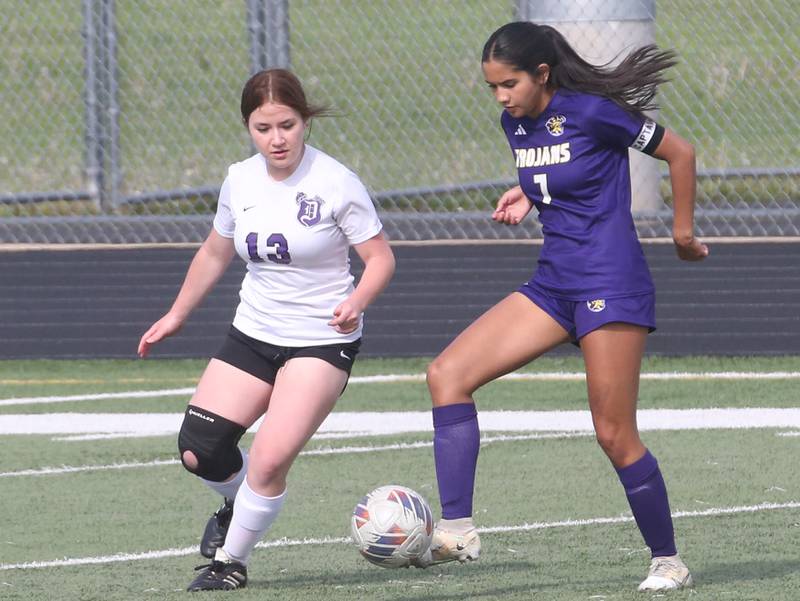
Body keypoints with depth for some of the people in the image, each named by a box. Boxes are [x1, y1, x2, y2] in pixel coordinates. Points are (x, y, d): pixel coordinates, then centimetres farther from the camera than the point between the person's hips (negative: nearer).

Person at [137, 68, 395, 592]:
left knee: (270, 462, -18)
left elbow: (381, 259, -11)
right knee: (199, 452, -6)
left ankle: (232, 561, 6)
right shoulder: (240, 181, 1)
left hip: (323, 341, -5)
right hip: (253, 333, 5)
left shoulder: (335, 183, -15)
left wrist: (356, 302, -30)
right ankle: (240, 503, 29)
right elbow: (215, 254, 18)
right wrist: (176, 316, 24)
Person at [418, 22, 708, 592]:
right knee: (447, 373, -7)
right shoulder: (517, 124, 8)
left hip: (611, 287, -8)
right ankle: (457, 529, -13)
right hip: (552, 286, 8)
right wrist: (526, 197, 6)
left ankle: (669, 560, 12)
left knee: (615, 435, -6)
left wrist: (684, 233, 2)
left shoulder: (590, 113, -14)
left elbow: (679, 152, -4)